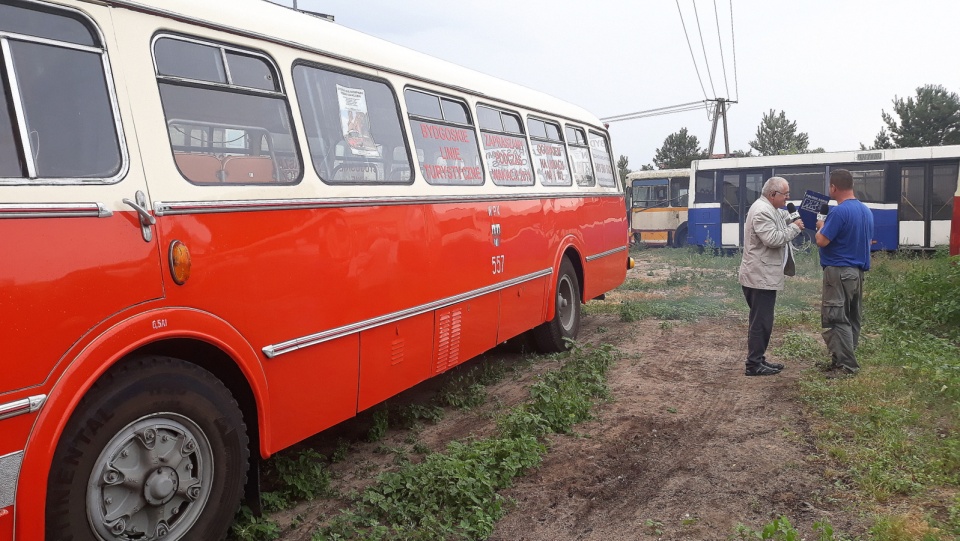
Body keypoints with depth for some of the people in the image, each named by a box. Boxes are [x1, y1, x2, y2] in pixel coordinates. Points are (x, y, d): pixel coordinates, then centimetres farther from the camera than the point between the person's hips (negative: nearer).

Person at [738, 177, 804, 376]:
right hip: (761, 277, -11)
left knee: (761, 321, 16)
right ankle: (754, 365, 1)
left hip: (762, 276, 11)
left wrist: (797, 218, 4)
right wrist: (794, 228, -14)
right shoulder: (762, 211, -18)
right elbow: (773, 239, -25)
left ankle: (758, 360, 25)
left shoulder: (769, 209, 16)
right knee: (761, 322, -5)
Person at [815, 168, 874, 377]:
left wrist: (821, 226, 2)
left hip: (839, 271, -9)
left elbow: (822, 241, -19)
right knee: (852, 318, 13)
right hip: (858, 270, 9)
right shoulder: (866, 211, 11)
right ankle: (845, 359, 20)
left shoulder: (839, 211, -18)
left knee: (835, 319, -4)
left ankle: (846, 365, -3)